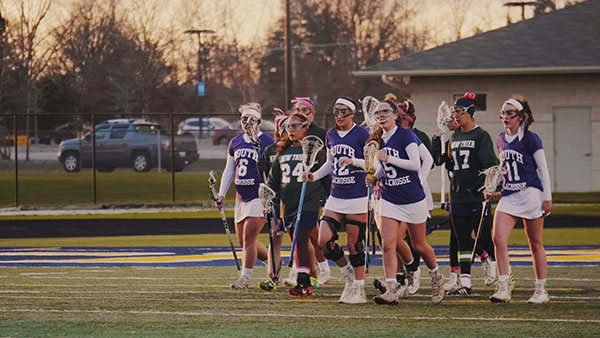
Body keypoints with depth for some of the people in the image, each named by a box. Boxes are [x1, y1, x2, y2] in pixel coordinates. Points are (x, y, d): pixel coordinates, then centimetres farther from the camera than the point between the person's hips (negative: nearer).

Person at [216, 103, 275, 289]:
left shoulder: (267, 142, -6)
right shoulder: (235, 143, 12)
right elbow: (229, 170, 19)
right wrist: (221, 194, 13)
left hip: (259, 195, -7)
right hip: (241, 197, 7)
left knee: (249, 237, -12)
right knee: (243, 240, 8)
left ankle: (245, 278, -6)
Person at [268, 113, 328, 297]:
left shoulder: (315, 150, -1)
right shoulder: (282, 152, 15)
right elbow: (274, 179, 23)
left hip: (308, 204, -6)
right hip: (287, 204, 6)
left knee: (300, 242, -16)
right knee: (297, 245, 7)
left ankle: (302, 283, -19)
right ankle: (306, 284, 14)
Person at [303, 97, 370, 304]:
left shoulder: (361, 135, -6)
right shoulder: (331, 135, 12)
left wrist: (354, 162, -23)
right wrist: (315, 176, 9)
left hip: (357, 196, -6)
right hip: (336, 197, 6)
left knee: (354, 244, -4)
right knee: (324, 241, -6)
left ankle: (359, 290, 7)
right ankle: (348, 273, 18)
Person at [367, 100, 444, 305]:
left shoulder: (406, 135, -12)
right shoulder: (379, 140, 7)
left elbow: (415, 164, -21)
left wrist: (388, 159, -25)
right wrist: (375, 177, 3)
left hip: (412, 199, -5)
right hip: (389, 199, 5)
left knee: (419, 246, 9)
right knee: (388, 244, -12)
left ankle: (436, 276, 36)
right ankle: (391, 290, -17)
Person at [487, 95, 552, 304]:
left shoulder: (530, 139, -7)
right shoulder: (501, 140, 11)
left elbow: (542, 169, -4)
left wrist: (547, 197, -7)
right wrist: (495, 189, 13)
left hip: (530, 194, -5)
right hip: (509, 196, 5)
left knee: (535, 244, 3)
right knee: (499, 240, -12)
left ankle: (541, 290, 13)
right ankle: (503, 289, -13)